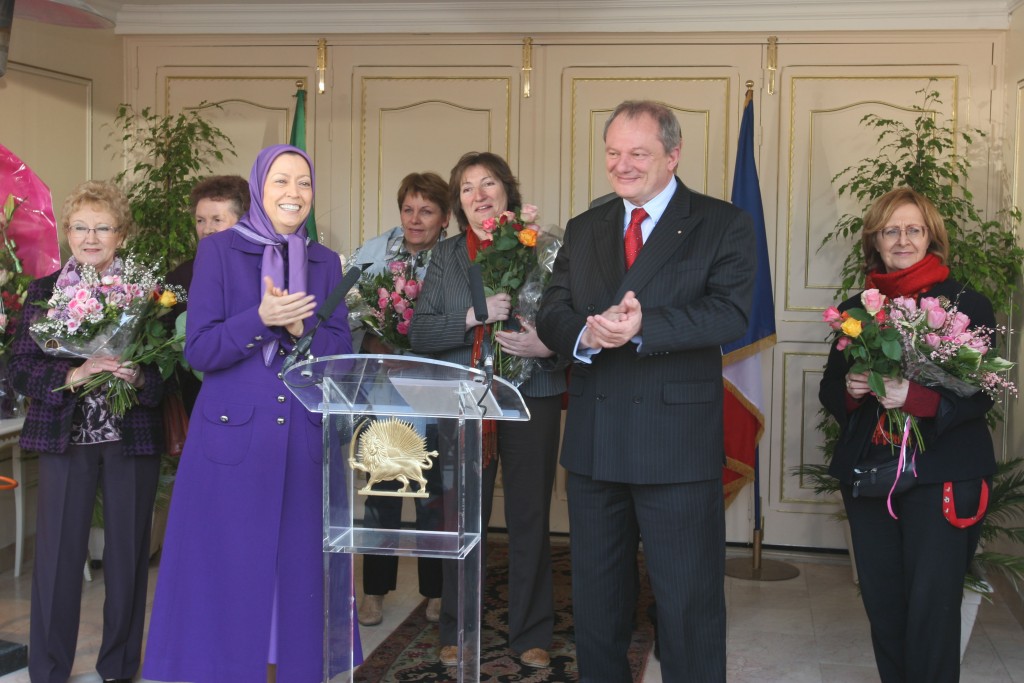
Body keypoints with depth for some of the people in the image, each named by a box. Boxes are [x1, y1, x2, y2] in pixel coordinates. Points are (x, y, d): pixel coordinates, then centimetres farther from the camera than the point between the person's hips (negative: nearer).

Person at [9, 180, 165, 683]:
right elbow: (20, 369, -1)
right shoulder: (43, 292, 6)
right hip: (64, 437, 0)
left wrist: (137, 376, -19)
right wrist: (72, 376, -17)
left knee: (128, 552, 7)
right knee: (57, 553, 2)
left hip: (132, 438, 0)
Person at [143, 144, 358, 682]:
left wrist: (299, 327, -14)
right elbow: (199, 350, -6)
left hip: (306, 436, 3)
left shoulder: (325, 262, 10)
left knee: (300, 567, 7)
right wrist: (262, 319, -21)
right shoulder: (218, 250, 0)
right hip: (233, 434, -3)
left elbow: (342, 352, 4)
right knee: (230, 567, 1)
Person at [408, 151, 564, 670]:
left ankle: (531, 633, 20)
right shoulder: (445, 257, 7)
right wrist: (472, 317, -15)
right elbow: (419, 334, 0)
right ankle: (457, 632, 22)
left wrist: (546, 345, -20)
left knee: (530, 518, 6)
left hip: (532, 398, -1)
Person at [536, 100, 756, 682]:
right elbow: (551, 313, 5)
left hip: (678, 444, -5)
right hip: (594, 442, 5)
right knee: (595, 598, 18)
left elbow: (731, 313, -16)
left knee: (689, 602, 4)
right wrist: (584, 335, -19)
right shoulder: (584, 230, 13)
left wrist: (642, 326, -31)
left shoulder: (724, 226, -3)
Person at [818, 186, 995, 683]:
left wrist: (915, 396, -22)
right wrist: (850, 389, -8)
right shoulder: (855, 309, 11)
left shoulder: (966, 305, -1)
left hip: (941, 471, -4)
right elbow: (830, 390, 15)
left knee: (931, 605, -6)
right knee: (882, 601, 9)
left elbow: (983, 392, -7)